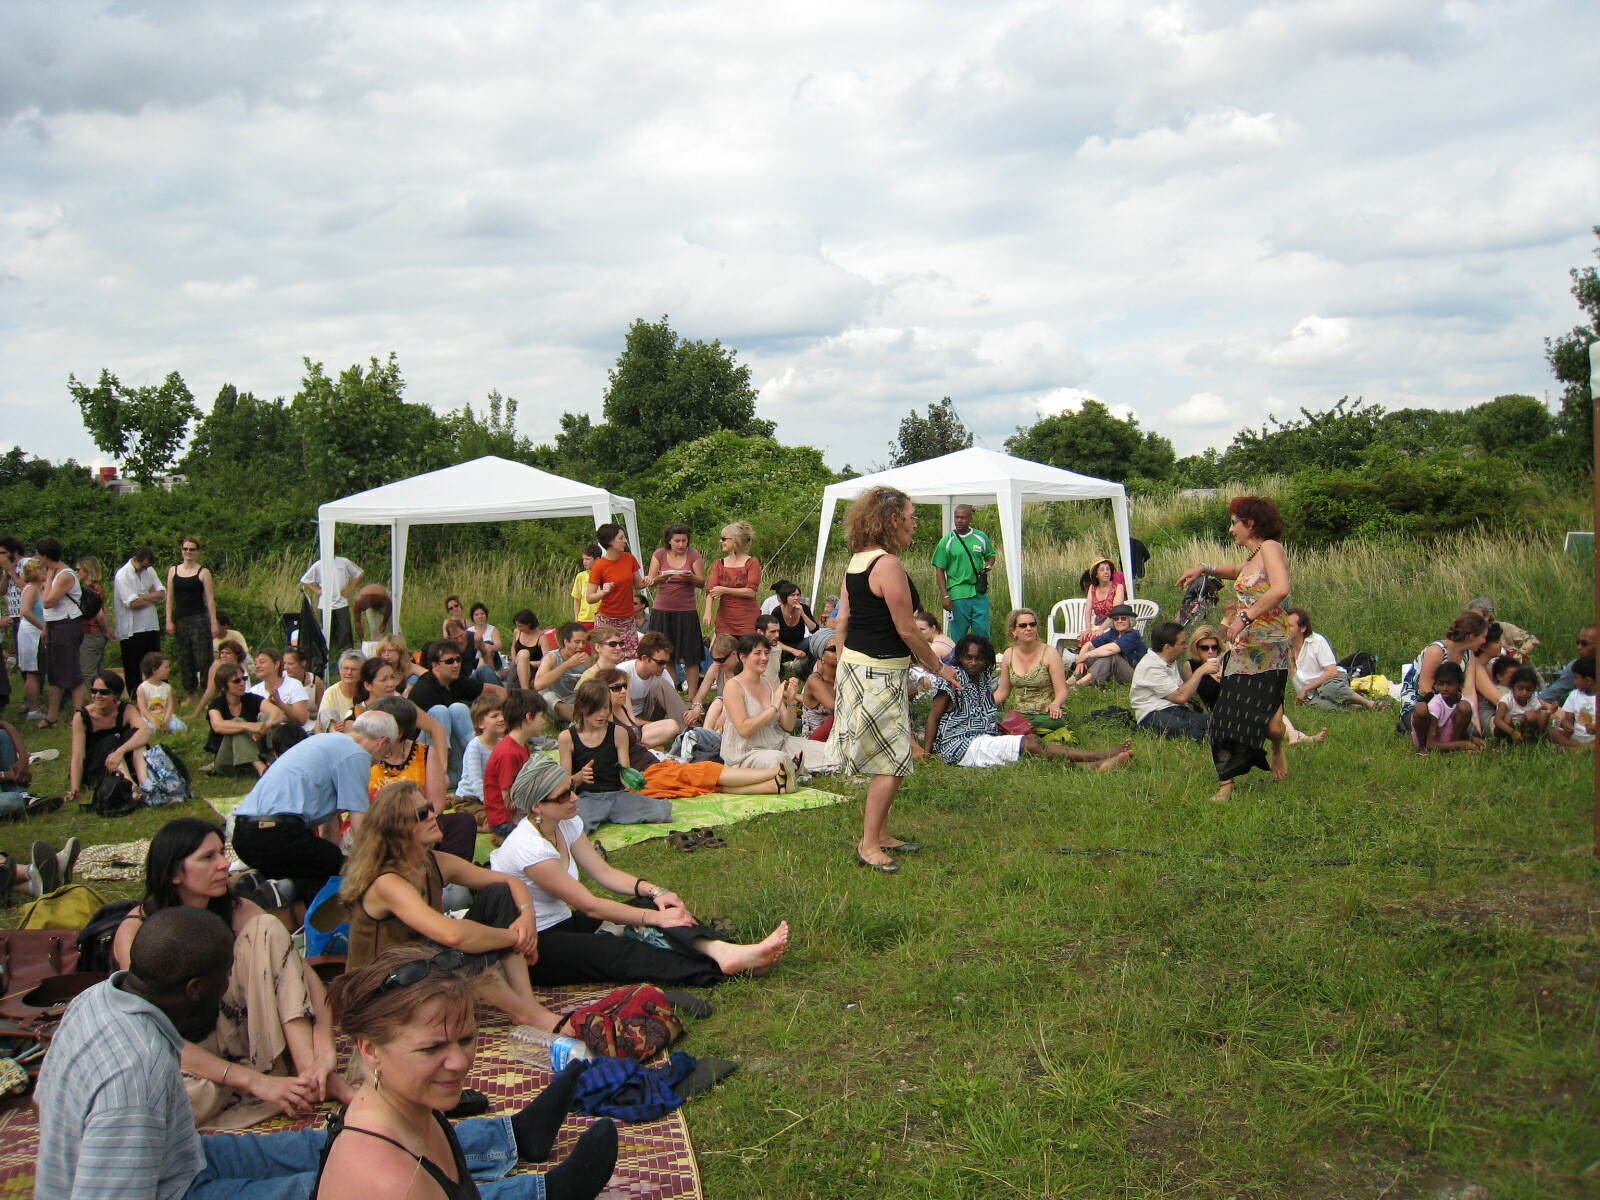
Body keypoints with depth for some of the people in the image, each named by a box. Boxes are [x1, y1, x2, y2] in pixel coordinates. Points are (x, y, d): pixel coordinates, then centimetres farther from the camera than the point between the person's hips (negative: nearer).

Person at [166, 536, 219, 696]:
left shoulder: (203, 572, -1)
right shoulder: (173, 571, 10)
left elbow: (210, 599, -3)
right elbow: (170, 597, 10)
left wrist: (214, 623, -8)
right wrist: (169, 621, 3)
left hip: (199, 618, -4)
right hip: (180, 620, 4)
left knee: (203, 658, -7)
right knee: (184, 659, 8)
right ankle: (190, 694, 16)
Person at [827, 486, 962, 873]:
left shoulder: (856, 561, 8)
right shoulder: (889, 565, -19)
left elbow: (841, 621, 12)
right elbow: (906, 630, -17)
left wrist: (847, 662, 20)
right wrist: (940, 668, -6)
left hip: (854, 664, 10)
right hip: (881, 672, -9)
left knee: (884, 760, 18)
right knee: (892, 762, -2)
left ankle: (880, 833, 27)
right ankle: (869, 845, 3)